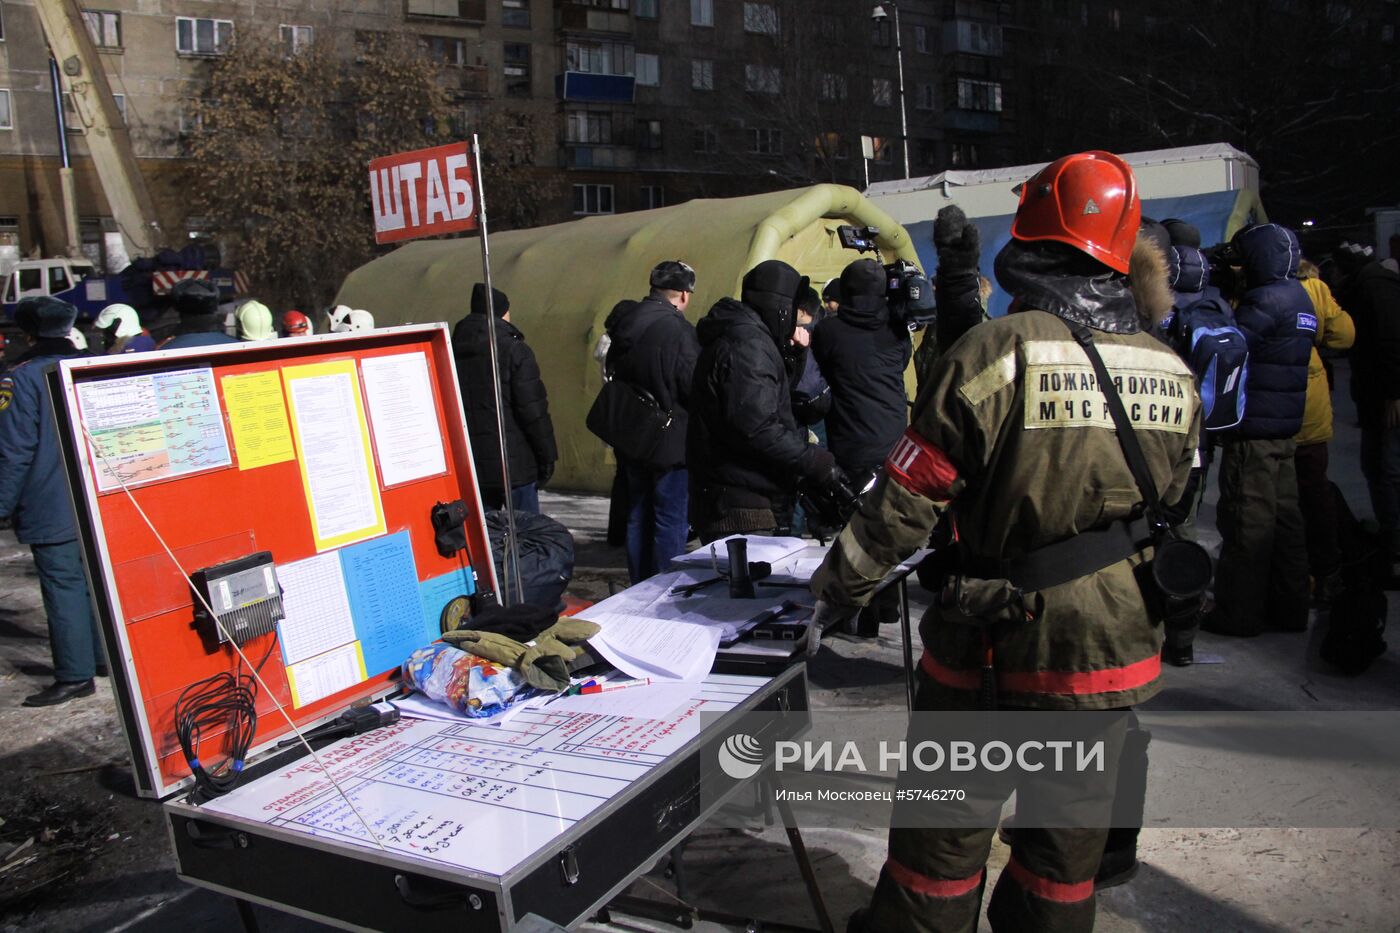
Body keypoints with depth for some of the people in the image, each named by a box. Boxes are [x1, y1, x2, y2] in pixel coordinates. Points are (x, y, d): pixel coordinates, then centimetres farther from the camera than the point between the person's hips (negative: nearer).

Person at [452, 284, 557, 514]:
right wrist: (547, 455, -4)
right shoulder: (514, 350, -9)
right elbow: (533, 410, -11)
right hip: (514, 464, -5)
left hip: (467, 466, 6)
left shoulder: (453, 352, 9)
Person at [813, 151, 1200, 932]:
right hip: (1115, 656, 5)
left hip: (995, 647, -5)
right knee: (1068, 841, 20)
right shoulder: (1173, 375, 1)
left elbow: (907, 501, -15)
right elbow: (1168, 515, 13)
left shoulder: (996, 352, -17)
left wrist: (838, 589, -2)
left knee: (946, 830, 11)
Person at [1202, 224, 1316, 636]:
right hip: (1285, 428, 10)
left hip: (1253, 429, -10)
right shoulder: (1298, 297, 16)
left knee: (1247, 522, -4)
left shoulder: (1266, 300, -15)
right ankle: (1289, 607, 22)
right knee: (1284, 516, 14)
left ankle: (1240, 613, 3)